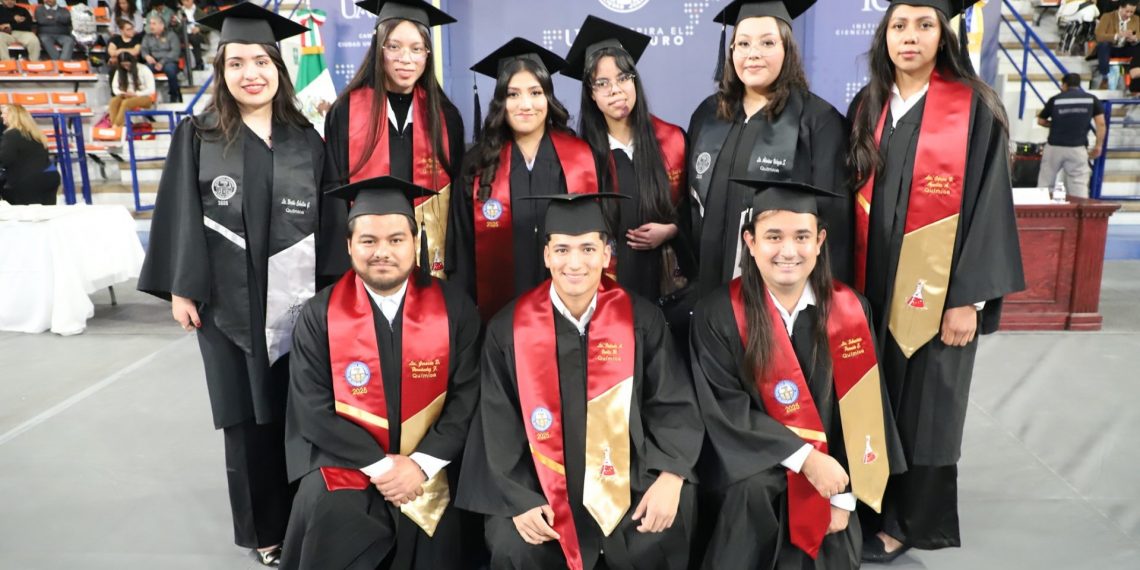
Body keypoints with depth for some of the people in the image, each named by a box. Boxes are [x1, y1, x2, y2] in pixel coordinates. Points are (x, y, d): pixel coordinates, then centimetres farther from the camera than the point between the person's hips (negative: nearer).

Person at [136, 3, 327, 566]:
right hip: (231, 302, -1)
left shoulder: (305, 138, 6)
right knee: (250, 415, 7)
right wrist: (180, 287, -6)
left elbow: (326, 215, 7)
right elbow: (182, 217, 0)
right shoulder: (197, 137, 2)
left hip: (298, 299, 1)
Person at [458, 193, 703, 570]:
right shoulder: (509, 328, -4)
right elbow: (500, 426, -2)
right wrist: (520, 499, -12)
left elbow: (673, 405, -1)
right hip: (540, 483, 0)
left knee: (659, 539, -19)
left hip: (627, 482, 1)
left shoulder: (642, 320, -3)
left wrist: (671, 477, -16)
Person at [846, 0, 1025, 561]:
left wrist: (967, 297, -14)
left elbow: (987, 206, -9)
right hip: (871, 284, 4)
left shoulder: (976, 110, -6)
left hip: (934, 290, -4)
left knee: (920, 406, 7)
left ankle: (906, 519, 24)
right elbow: (848, 196, 10)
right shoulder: (867, 108, 7)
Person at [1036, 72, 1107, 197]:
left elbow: (1041, 121, 13)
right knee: (1079, 185, -1)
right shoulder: (1091, 99, 6)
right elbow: (1101, 123, 1)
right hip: (1078, 148, 0)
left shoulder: (1055, 99, 3)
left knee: (1045, 183, 9)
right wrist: (1098, 146, 8)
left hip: (1054, 147, 0)